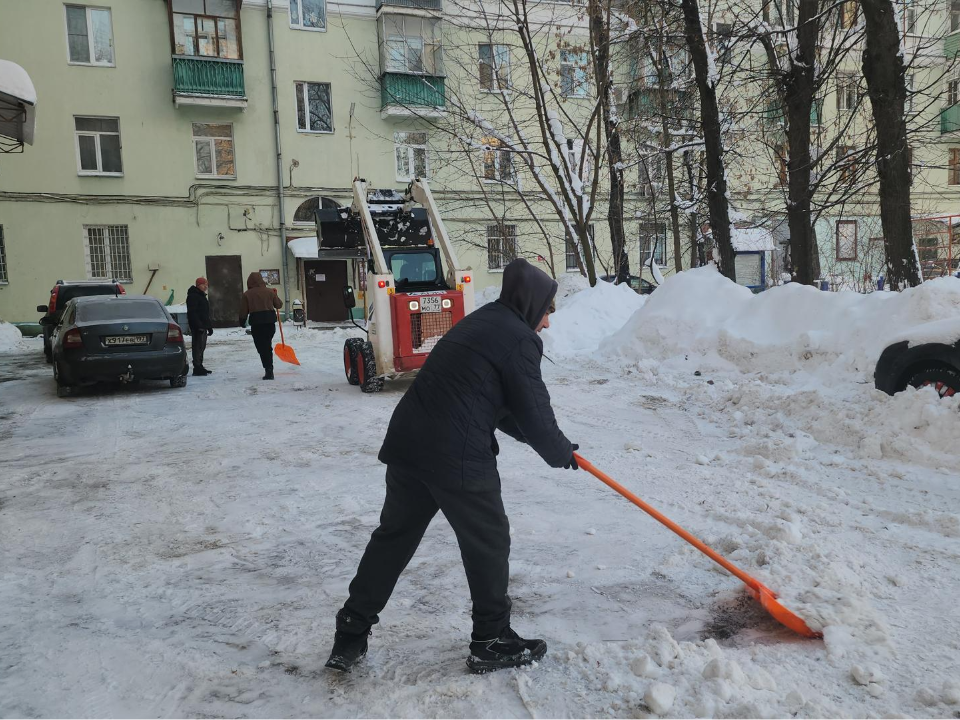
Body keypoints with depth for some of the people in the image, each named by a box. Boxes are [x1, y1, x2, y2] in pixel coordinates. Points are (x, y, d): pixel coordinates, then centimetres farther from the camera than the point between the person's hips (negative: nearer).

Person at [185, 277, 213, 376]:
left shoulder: (202, 296, 21)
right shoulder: (193, 296, -11)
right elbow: (192, 313, -19)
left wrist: (209, 326, 22)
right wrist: (199, 325, -25)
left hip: (203, 326, 10)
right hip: (197, 327, -10)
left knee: (202, 346, 12)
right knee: (198, 346, -10)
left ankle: (199, 367, 19)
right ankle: (197, 368, -10)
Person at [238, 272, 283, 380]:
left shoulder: (247, 294, 0)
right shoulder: (269, 292, 4)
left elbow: (243, 311, 2)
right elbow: (279, 305, 12)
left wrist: (242, 322, 15)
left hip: (256, 323, -3)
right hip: (270, 321, 3)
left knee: (262, 347, -1)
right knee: (268, 345, 15)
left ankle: (268, 370, -9)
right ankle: (269, 369, 20)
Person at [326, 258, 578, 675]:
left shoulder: (481, 323, 21)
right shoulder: (519, 339, -7)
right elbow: (533, 410, -5)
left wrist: (549, 440, 29)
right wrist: (560, 453, 14)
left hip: (407, 444, 9)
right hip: (456, 457, -9)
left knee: (392, 538, 18)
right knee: (488, 544, 11)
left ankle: (350, 639, 26)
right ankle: (491, 642, 26)